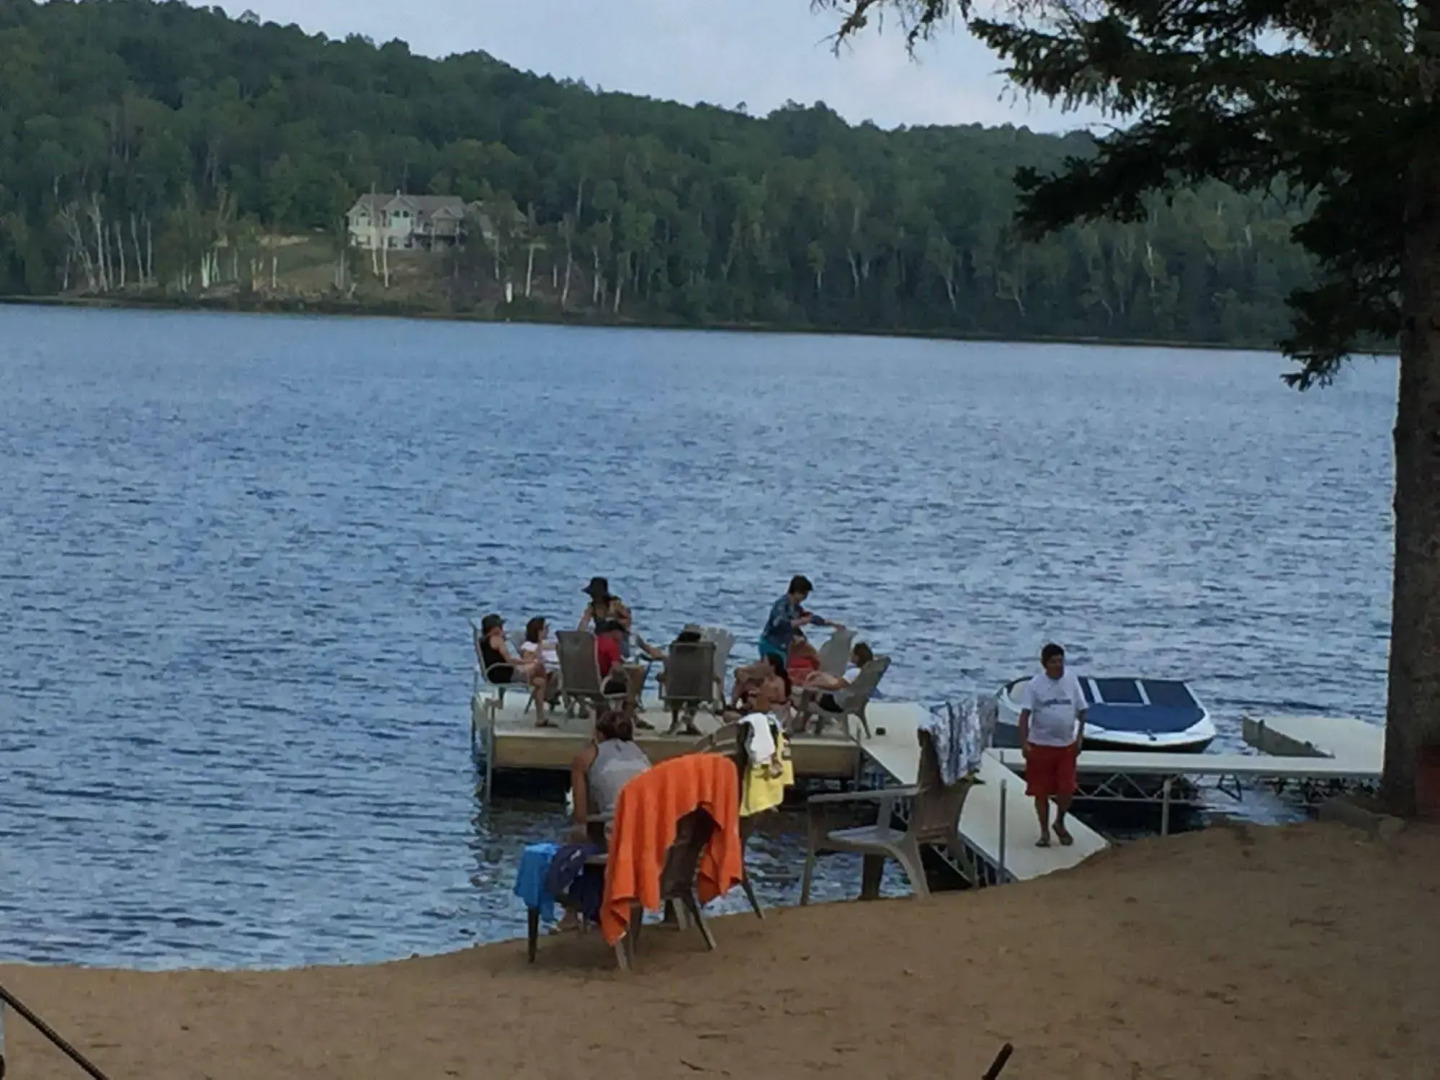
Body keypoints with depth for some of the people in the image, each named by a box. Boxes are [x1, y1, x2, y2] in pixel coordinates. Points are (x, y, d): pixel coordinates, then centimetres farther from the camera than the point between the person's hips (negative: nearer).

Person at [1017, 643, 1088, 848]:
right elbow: (1025, 714, -10)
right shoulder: (1035, 685, -7)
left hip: (1066, 745, 2)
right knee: (1041, 792, 4)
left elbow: (1081, 711, 9)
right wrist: (1024, 743, -18)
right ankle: (1044, 832, 18)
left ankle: (1060, 824, 25)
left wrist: (1080, 737, 3)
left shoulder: (1071, 681, 1)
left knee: (1067, 790, -2)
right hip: (1040, 745, -2)